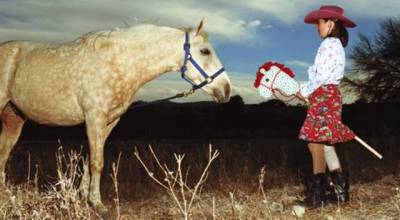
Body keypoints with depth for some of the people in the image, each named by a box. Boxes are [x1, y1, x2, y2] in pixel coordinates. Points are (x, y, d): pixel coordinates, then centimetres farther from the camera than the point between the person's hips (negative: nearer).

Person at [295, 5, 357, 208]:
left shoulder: (329, 44, -10)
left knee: (316, 142, -10)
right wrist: (306, 91, 14)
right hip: (329, 96, 11)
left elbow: (321, 76, -17)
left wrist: (304, 92, -5)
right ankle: (340, 190, 16)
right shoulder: (336, 45, 21)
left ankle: (316, 195, -8)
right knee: (325, 144, 12)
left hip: (323, 96, -11)